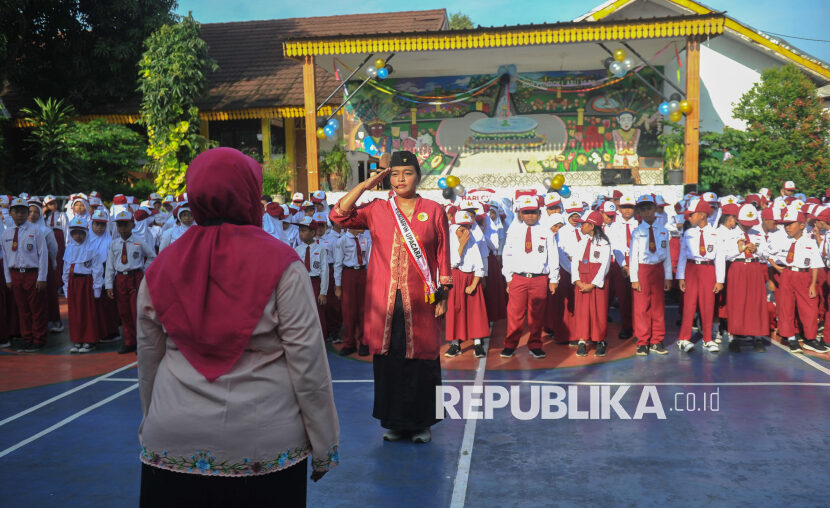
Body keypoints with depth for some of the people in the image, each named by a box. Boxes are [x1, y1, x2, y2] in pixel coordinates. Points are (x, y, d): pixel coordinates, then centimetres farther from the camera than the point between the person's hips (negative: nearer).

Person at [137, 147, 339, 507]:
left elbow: (149, 362, 8)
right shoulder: (280, 263, -10)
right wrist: (324, 445, -2)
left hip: (174, 448, 3)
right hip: (263, 448, -2)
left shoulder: (161, 268, 0)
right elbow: (307, 360, -11)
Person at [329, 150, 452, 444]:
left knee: (421, 360, 4)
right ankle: (394, 422, 21)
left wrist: (442, 295, 1)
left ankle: (421, 424, 19)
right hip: (385, 301, 1)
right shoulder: (377, 210, 7)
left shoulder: (434, 211, 5)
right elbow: (338, 216, -5)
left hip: (420, 302, -1)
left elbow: (443, 257, 6)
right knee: (388, 361, 6)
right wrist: (368, 184, -5)